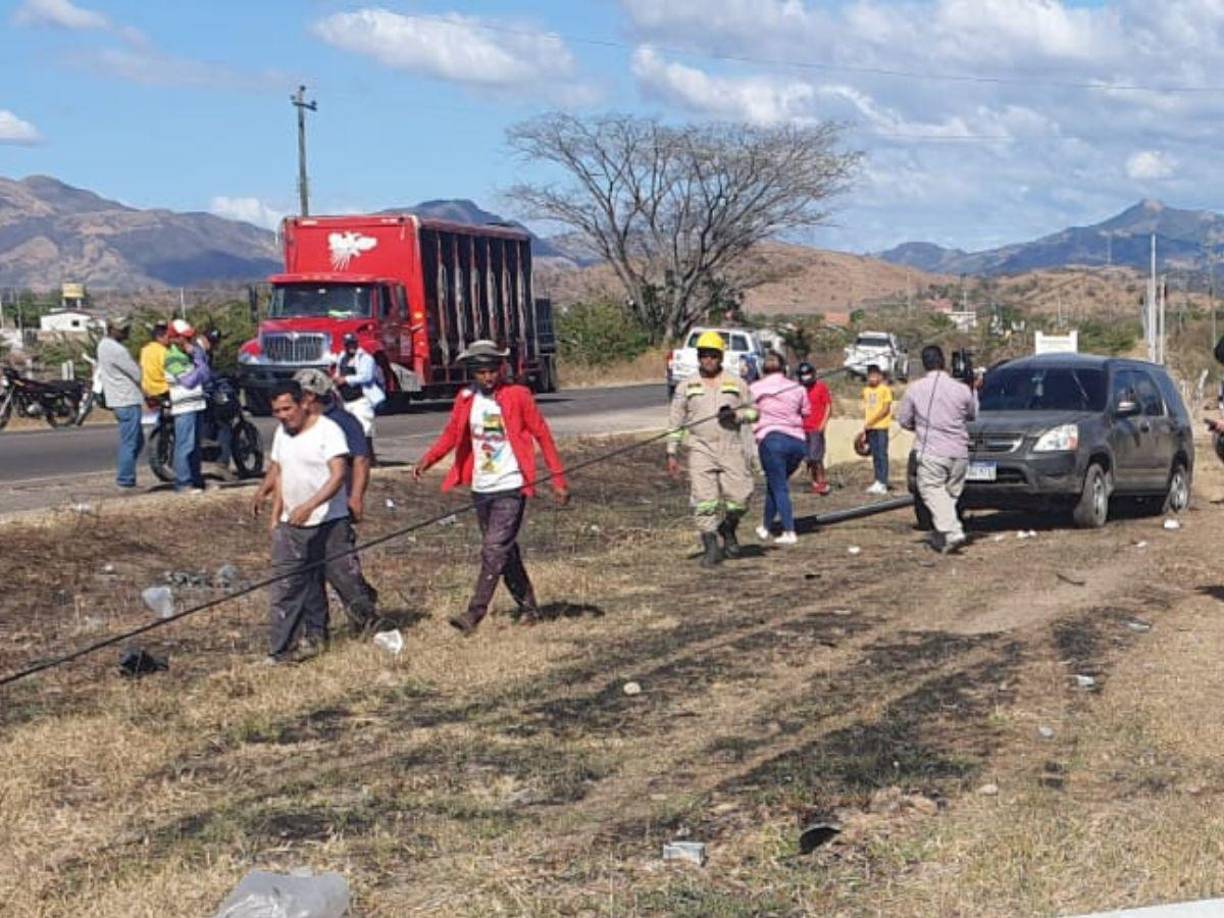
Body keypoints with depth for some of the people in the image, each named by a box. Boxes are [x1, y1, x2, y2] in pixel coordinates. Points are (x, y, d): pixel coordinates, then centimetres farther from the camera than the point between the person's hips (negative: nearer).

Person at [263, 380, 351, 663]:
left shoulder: (328, 430, -12)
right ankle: (282, 647, 0)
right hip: (290, 524, 6)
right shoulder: (282, 433, 11)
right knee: (283, 584, -2)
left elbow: (339, 474, -21)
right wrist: (275, 516, 13)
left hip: (327, 522, -6)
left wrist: (309, 506, -32)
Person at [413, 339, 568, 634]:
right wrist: (426, 460, -10)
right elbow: (451, 435, 7)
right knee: (505, 551, 12)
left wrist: (558, 479, -4)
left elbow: (542, 434, -3)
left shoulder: (518, 396, -6)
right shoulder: (465, 400, 6)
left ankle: (475, 613, -14)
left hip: (510, 488, -5)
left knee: (495, 550, -12)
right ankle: (528, 607, 25)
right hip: (481, 489, 5)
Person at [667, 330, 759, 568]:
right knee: (704, 501, -9)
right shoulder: (686, 386, 9)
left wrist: (736, 415, -10)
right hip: (700, 450, -1)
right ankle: (711, 547, -2)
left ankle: (728, 529, 23)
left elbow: (754, 411, 12)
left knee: (739, 498, -6)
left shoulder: (736, 383, 10)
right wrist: (672, 453, 3)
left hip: (731, 449, 1)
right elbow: (675, 421, 9)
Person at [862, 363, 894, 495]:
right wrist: (865, 425, 9)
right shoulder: (866, 390, 13)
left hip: (881, 426, -6)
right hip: (870, 428, 6)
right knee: (875, 455, 8)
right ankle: (878, 482, 12)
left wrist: (872, 420, -15)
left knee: (882, 454, -7)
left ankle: (882, 483, -8)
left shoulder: (885, 389, -5)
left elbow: (886, 409, -11)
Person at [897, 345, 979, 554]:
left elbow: (904, 420, 5)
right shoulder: (962, 389, 1)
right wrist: (974, 390, 30)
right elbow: (972, 415, 19)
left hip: (931, 452, -3)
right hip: (959, 452, 3)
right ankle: (941, 536, 19)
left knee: (933, 492, -5)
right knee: (951, 494, 14)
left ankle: (952, 532, -23)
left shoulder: (915, 389, -4)